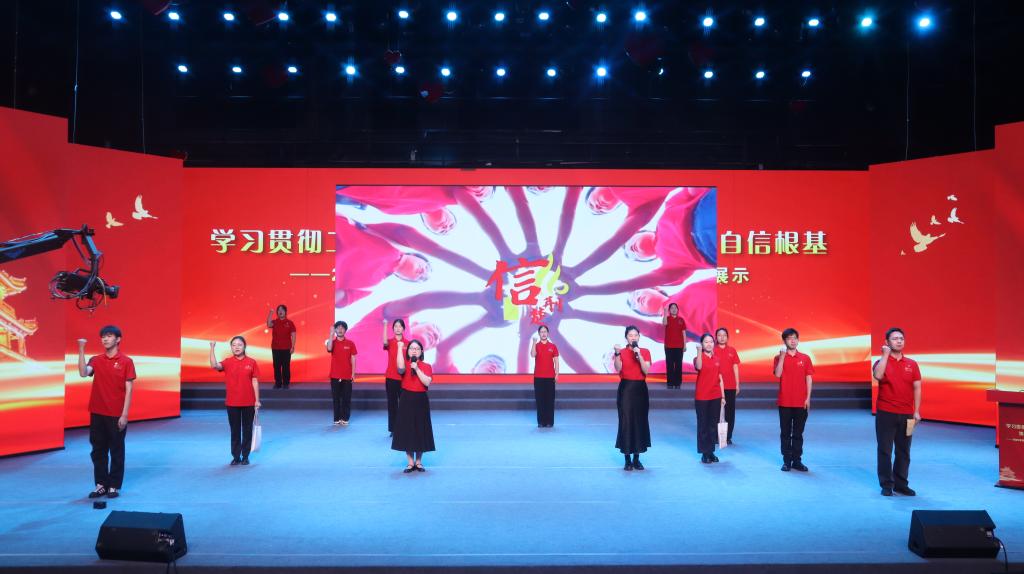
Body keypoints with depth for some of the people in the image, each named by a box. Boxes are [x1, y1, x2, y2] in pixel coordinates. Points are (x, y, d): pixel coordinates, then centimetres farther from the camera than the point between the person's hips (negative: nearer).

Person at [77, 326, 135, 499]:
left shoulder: (126, 361, -4)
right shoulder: (95, 360, 6)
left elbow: (128, 390, -6)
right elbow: (83, 373, -15)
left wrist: (124, 415, -11)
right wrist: (81, 350, -17)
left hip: (117, 415, -4)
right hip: (97, 413, 4)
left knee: (116, 451, 4)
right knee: (98, 450, 10)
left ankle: (114, 486, 13)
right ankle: (101, 485, 20)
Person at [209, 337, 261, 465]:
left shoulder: (251, 362, -2)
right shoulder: (228, 362, -1)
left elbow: (255, 381, -1)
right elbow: (214, 365, -21)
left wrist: (257, 400, -3)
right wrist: (212, 348, -25)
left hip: (248, 403, -1)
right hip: (232, 403, 1)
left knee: (247, 430, 8)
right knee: (235, 430, 9)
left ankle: (245, 456, 18)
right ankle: (236, 456, 18)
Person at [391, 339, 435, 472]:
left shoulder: (427, 366, 1)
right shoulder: (405, 364, 0)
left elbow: (427, 382, -14)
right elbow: (401, 368, -26)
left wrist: (417, 369, -19)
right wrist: (400, 348, -24)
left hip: (421, 400, 0)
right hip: (406, 400, 0)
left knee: (420, 431, 6)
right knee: (407, 430, 2)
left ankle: (419, 462, 19)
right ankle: (410, 462, 13)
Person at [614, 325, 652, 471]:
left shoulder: (645, 352, 5)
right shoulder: (622, 352, 1)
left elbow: (646, 370, -8)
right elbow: (618, 369, -16)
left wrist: (639, 355, -17)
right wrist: (617, 353, -28)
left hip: (640, 388, 2)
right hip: (625, 388, -2)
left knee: (640, 422, 5)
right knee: (626, 422, -4)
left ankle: (637, 459, 16)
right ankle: (627, 460, 5)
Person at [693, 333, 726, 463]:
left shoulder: (717, 359, 8)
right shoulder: (699, 358, -7)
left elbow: (720, 379, 12)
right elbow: (699, 367, -32)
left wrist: (723, 396, 10)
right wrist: (699, 351, -41)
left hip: (716, 397, 5)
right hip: (702, 397, -5)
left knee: (713, 425, 10)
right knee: (703, 425, 2)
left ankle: (711, 451, 20)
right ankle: (704, 453, 8)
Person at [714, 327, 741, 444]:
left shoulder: (732, 351, 6)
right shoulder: (713, 351, 0)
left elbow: (735, 368, 9)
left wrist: (737, 385, 6)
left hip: (731, 386, 2)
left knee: (730, 411, 5)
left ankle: (728, 436, 13)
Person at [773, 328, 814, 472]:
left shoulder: (805, 358, 5)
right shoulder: (779, 357, 1)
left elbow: (809, 378, 5)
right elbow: (777, 374, -14)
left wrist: (808, 398, -1)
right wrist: (782, 356, -17)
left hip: (801, 402, 1)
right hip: (785, 402, -1)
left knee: (798, 433, 7)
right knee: (786, 433, 5)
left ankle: (797, 461, 13)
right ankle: (786, 461, 10)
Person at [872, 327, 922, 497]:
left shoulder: (912, 364, 8)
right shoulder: (881, 362, 0)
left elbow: (917, 388, 6)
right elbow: (878, 375, -24)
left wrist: (916, 411, 0)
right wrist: (885, 355, -17)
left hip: (906, 414, 3)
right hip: (885, 413, -3)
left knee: (903, 451, 8)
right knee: (885, 450, 1)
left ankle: (901, 484, 19)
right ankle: (886, 485, 8)